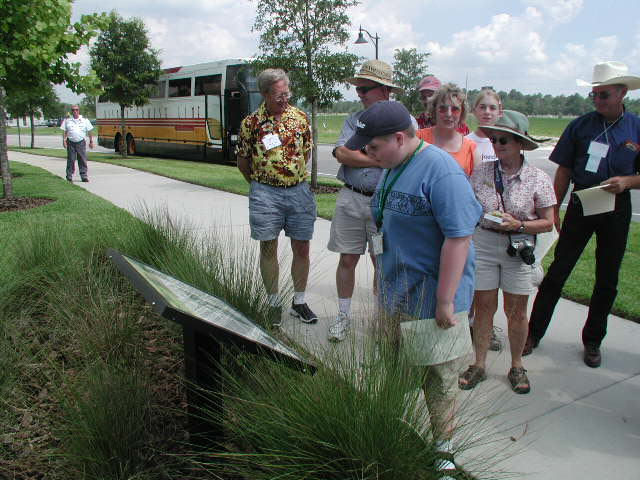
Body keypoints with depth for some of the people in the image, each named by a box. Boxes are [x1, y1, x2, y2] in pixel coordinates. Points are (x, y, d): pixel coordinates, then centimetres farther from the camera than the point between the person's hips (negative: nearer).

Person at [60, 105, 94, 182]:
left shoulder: (84, 120, 7)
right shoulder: (67, 120, 9)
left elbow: (89, 131, 11)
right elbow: (64, 131, 10)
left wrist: (91, 141, 9)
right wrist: (64, 140, -1)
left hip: (81, 142, 0)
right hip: (71, 143, 0)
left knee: (83, 160, -2)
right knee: (70, 160, 2)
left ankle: (84, 176, 2)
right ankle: (69, 177, 9)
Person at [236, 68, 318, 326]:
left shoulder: (300, 117, 4)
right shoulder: (251, 123, -3)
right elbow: (243, 162, 6)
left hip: (299, 190, 3)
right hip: (266, 194, -2)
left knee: (302, 249, 6)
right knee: (268, 249, 5)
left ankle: (299, 301, 22)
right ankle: (274, 303, 20)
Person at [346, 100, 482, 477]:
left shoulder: (440, 172, -21)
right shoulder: (394, 167, 8)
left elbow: (459, 237, -23)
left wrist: (445, 301, -22)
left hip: (430, 297, -8)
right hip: (397, 291, 8)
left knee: (439, 376, 8)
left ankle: (441, 447, 27)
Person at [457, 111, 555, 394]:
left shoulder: (538, 179, -4)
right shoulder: (481, 172, 1)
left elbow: (547, 222, -2)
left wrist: (519, 225, -16)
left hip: (519, 248, -1)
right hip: (483, 244, 1)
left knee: (516, 311, 9)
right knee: (483, 307, 8)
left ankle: (517, 367, 28)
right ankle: (479, 365, 23)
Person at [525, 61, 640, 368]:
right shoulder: (580, 126, -1)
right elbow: (564, 171, 3)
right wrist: (554, 210, 0)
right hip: (580, 205, -1)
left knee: (607, 279, 10)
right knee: (558, 271, 0)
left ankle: (592, 341, 25)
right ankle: (534, 333, 11)